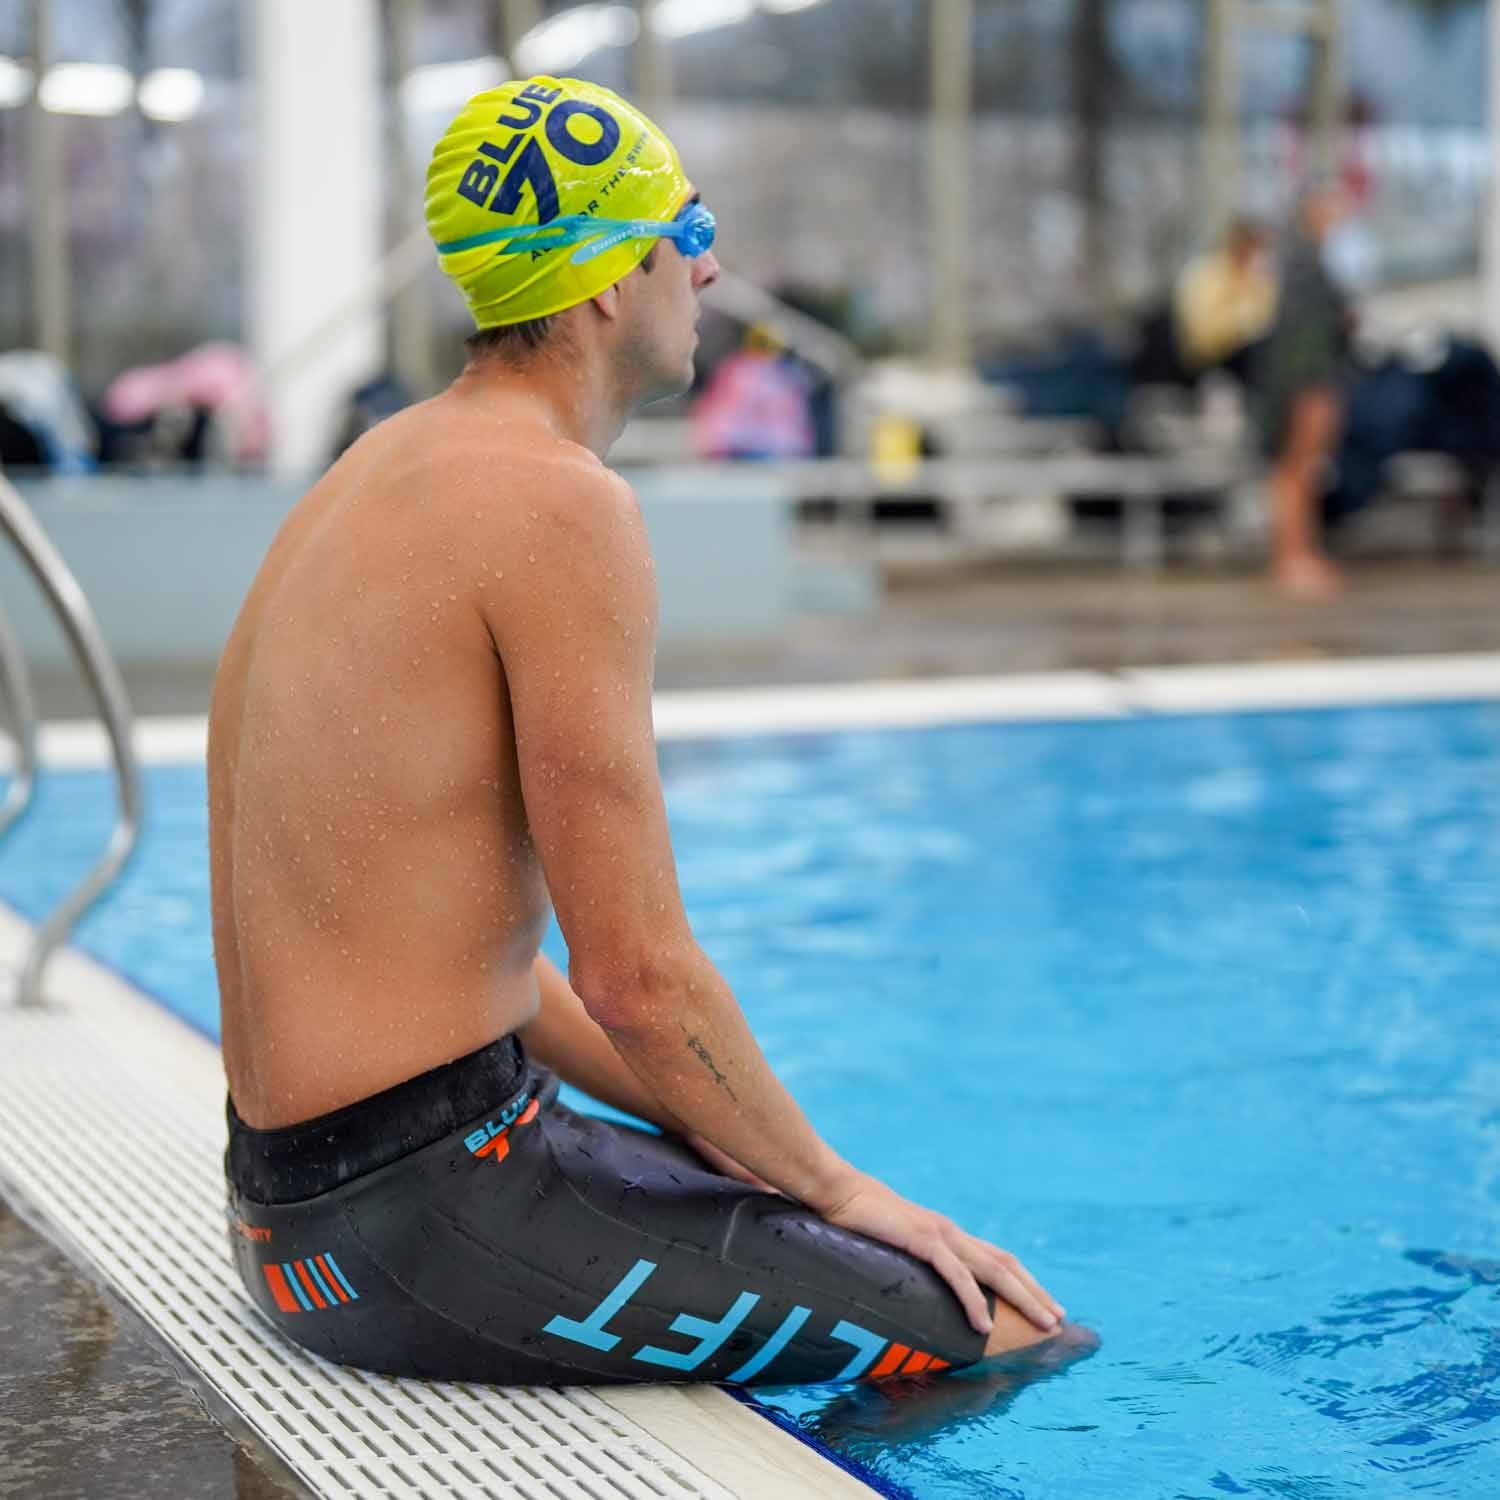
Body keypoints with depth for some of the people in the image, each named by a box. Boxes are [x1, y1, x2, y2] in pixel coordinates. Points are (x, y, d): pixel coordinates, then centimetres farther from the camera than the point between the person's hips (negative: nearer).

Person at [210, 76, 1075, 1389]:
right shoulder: (561, 503, -17)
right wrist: (831, 1183, -3)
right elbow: (638, 976, -19)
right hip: (427, 1215, -10)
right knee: (1004, 1328, -9)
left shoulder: (389, 470, 14)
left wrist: (714, 1124, 14)